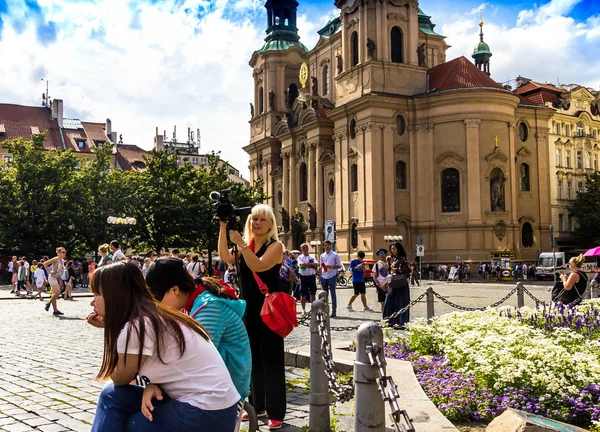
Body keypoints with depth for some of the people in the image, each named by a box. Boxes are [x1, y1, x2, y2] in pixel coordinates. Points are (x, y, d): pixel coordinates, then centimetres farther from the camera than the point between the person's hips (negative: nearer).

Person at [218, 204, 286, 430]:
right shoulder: (245, 244, 8)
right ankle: (257, 405, 26)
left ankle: (275, 412, 5)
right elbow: (226, 257, -9)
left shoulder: (275, 246, -9)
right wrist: (223, 227, -15)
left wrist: (240, 243, -26)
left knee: (271, 359, -2)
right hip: (248, 309, 6)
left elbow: (258, 266, -25)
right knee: (253, 358, 14)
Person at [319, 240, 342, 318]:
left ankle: (334, 311, 1)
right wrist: (320, 276, 9)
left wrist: (331, 267, -15)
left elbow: (339, 266, -1)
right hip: (324, 276, 4)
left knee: (333, 294, -2)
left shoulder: (335, 255, 0)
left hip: (332, 276, -4)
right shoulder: (322, 256, 12)